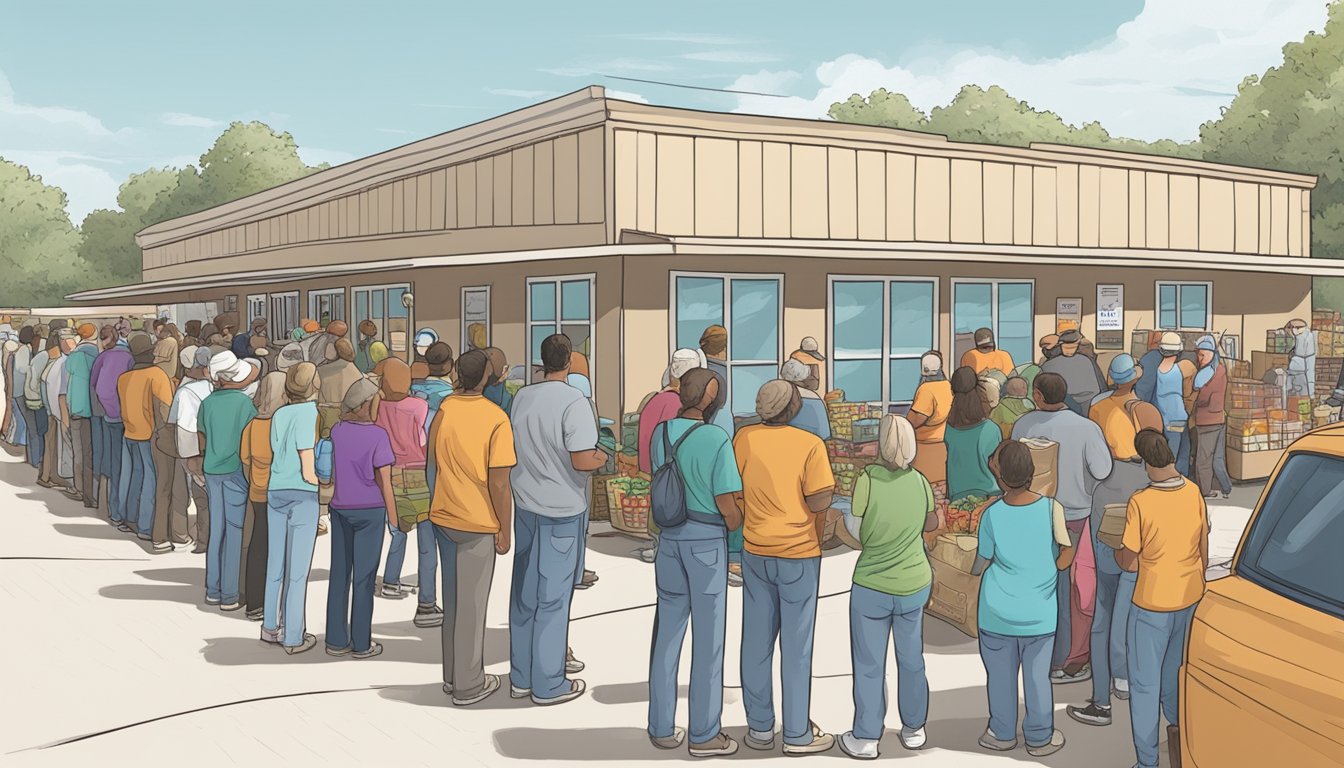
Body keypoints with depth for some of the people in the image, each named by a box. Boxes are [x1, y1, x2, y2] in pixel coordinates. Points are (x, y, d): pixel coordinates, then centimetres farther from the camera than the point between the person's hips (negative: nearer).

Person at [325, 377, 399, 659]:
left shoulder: (336, 431, 0)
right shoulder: (377, 435, -14)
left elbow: (332, 475, 8)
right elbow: (384, 482, -12)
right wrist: (393, 519, -7)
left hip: (340, 509, 5)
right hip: (370, 512, -5)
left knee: (339, 574, 10)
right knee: (364, 577, 3)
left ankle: (336, 639, 16)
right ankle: (361, 643, 10)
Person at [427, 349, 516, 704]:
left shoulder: (443, 410, -1)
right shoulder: (496, 419, -18)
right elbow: (499, 482, -18)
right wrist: (504, 530, -8)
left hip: (443, 516, 6)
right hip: (477, 522, -6)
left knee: (451, 599, 18)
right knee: (472, 604, 5)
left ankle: (453, 675, 28)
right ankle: (468, 685, 15)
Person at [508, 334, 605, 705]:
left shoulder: (521, 397, 4)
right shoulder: (574, 402, -18)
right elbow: (582, 460, -23)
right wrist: (603, 457, -3)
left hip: (525, 504, 6)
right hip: (561, 509, -6)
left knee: (524, 591, 14)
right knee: (553, 597, 3)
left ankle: (521, 677, 24)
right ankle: (548, 685, 11)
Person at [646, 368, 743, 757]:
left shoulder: (660, 434, 1)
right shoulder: (718, 439, -18)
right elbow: (728, 505, -16)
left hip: (670, 536, 6)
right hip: (708, 540, -6)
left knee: (668, 633, 14)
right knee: (707, 638, 4)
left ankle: (662, 728, 21)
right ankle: (704, 734, 13)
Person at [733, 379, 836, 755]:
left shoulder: (744, 438, -1)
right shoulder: (810, 444, -12)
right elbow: (819, 502, -14)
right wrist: (831, 490, 6)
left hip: (755, 551, 4)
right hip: (799, 553, -3)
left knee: (756, 640, 12)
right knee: (796, 645, 6)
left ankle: (759, 728, 20)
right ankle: (797, 734, 14)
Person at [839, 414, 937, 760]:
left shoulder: (867, 481, -21)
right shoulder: (920, 482, -8)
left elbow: (853, 534, -14)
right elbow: (932, 523, 9)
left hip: (871, 588, -3)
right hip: (914, 585, 4)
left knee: (869, 666, 9)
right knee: (912, 660, 19)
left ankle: (866, 738, 18)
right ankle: (913, 729, 32)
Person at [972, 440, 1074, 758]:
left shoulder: (992, 515, -16)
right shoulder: (1051, 508, -15)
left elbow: (981, 564, -3)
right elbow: (1065, 558, -10)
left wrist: (973, 571, 18)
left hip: (998, 612, -1)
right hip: (1039, 613, 1)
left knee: (1000, 675, 15)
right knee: (1037, 675, 14)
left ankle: (1003, 734, 30)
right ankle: (1040, 737, 27)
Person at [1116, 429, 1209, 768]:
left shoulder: (1140, 503, -24)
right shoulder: (1194, 492, -9)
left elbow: (1130, 563, -15)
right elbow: (1203, 550, 2)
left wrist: (1115, 553, 7)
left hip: (1152, 604, -5)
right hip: (1190, 597, 5)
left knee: (1145, 682, 7)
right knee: (1177, 664, 27)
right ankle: (1177, 723, 45)